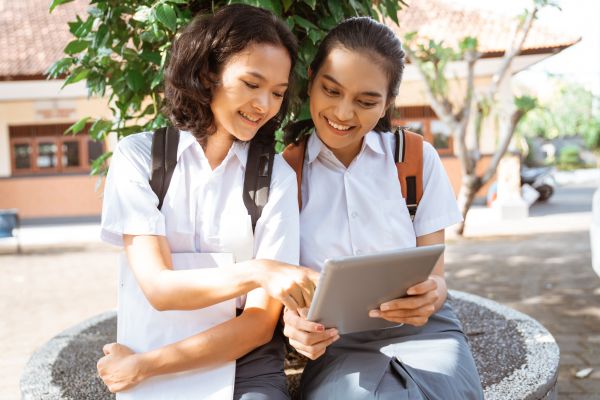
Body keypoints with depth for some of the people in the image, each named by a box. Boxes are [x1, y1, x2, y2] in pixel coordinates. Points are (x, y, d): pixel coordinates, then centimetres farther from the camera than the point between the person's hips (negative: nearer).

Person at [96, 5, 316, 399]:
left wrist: (142, 366, -10)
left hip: (245, 362, 1)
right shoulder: (138, 156, -1)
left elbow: (262, 322, -4)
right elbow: (157, 286, -11)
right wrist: (256, 272, -28)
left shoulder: (277, 175, -1)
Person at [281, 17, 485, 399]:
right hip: (335, 343, -1)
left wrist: (429, 295, -23)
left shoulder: (419, 158, 2)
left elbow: (436, 276, 2)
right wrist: (292, 318, -23)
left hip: (423, 332, 2)